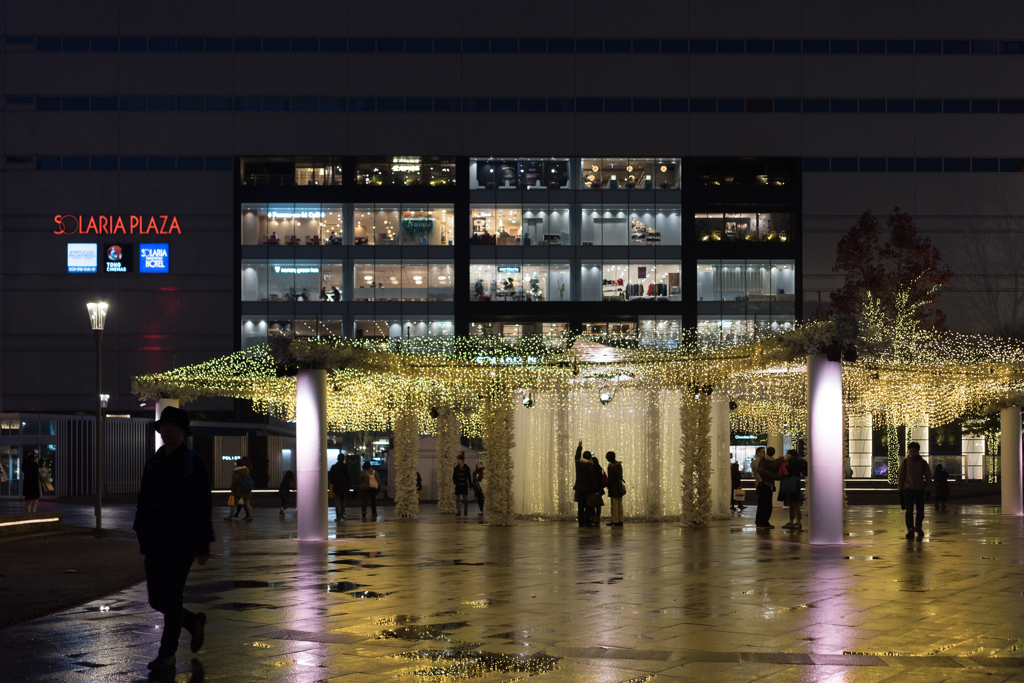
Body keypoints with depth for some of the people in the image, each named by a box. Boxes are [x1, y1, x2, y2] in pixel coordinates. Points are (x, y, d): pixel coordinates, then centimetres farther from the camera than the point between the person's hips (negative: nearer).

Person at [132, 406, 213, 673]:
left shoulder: (193, 463, -6)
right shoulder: (153, 462, 10)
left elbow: (204, 506, -7)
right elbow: (143, 501, 14)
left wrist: (203, 545, -10)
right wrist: (141, 536, 10)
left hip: (182, 541, -6)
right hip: (156, 542, 6)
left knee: (171, 596, -8)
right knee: (157, 599, 7)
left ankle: (167, 655, 2)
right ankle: (194, 623, 33)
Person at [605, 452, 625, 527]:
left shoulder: (611, 466, -15)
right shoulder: (619, 464, 8)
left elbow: (610, 478, -16)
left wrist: (608, 486, -6)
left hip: (614, 487, -8)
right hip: (620, 486, 8)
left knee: (614, 504, -5)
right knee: (619, 504, 11)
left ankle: (615, 521, -5)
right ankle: (620, 520, 14)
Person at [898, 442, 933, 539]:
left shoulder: (923, 463, 0)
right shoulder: (905, 462, -3)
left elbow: (928, 476, 8)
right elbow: (900, 476, 2)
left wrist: (927, 489, 5)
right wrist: (900, 490, 1)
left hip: (920, 490, 2)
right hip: (908, 490, -2)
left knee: (920, 511, 9)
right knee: (909, 511, -8)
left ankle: (918, 527, 31)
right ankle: (910, 530, -3)